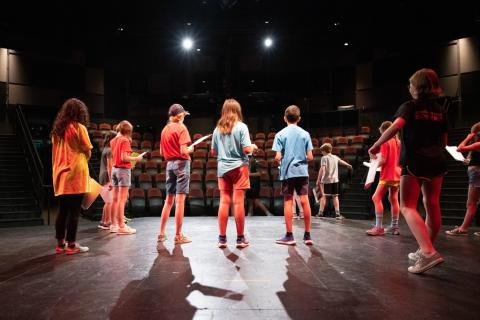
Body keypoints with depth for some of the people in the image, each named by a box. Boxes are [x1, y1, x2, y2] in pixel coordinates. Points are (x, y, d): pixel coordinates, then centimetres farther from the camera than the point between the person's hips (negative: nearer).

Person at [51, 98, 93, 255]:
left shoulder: (57, 129, 13)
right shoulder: (79, 127, -6)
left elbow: (55, 153, 16)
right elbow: (88, 152, -6)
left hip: (61, 175, 7)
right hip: (75, 174, -6)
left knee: (62, 210, 11)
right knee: (74, 211, -2)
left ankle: (60, 244, 16)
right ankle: (71, 245, 2)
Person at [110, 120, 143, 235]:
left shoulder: (113, 140, 11)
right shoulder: (125, 140, -12)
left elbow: (113, 156, 10)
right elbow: (124, 158, -19)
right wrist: (136, 158, -7)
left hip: (114, 169, 8)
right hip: (124, 170, -8)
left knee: (115, 199, 13)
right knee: (122, 199, -6)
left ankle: (114, 224, 20)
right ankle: (121, 226, -3)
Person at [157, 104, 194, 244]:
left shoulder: (165, 129, 11)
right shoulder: (181, 127, -9)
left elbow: (161, 152, 15)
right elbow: (183, 151, -17)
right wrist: (190, 149, 2)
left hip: (169, 164, 7)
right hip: (181, 163, -7)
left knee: (169, 200, 14)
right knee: (180, 200, -3)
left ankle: (161, 233, 18)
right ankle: (178, 236, 1)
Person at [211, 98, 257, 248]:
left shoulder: (217, 129, 6)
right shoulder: (241, 127, -6)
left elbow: (213, 151, 12)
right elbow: (247, 149, -13)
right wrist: (253, 147, 8)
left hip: (222, 168, 4)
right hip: (238, 167, -4)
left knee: (224, 202, 6)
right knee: (238, 202, 0)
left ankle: (222, 238, 11)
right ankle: (240, 238, 8)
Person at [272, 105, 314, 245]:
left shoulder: (280, 134, -3)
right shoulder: (305, 134, 3)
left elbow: (278, 157, -10)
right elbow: (310, 157, -1)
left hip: (287, 172, -2)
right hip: (302, 172, 2)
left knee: (288, 203, 4)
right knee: (305, 202, 4)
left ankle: (289, 236, 8)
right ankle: (307, 235, 9)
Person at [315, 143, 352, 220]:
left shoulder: (324, 158, -6)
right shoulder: (335, 157, 12)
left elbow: (322, 169, -16)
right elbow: (342, 161, 32)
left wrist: (318, 179, -16)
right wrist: (348, 165, 52)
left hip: (326, 180, -5)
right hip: (335, 179, 5)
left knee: (324, 196, 1)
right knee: (335, 196, 8)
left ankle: (320, 213, 3)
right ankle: (337, 213, 7)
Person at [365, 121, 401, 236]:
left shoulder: (385, 142, -10)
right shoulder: (398, 142, 11)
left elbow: (382, 160, -16)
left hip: (387, 175, -8)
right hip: (397, 175, 8)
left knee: (376, 198, -8)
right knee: (393, 199, 13)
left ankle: (379, 227, -13)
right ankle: (395, 226, 15)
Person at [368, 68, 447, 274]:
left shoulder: (410, 106, -3)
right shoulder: (440, 110, 14)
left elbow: (396, 126, -21)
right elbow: (444, 142, 18)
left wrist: (376, 146, -11)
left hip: (414, 162, -6)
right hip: (436, 162, 6)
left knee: (407, 207, -7)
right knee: (432, 207, 11)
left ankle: (428, 252, -24)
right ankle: (426, 250, 24)